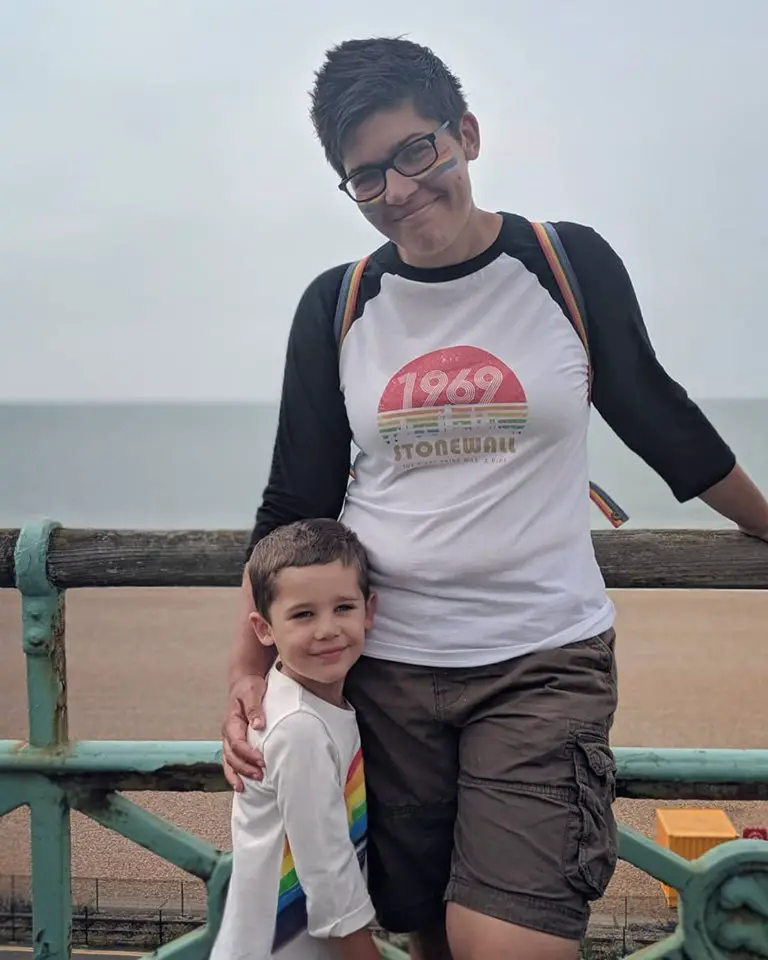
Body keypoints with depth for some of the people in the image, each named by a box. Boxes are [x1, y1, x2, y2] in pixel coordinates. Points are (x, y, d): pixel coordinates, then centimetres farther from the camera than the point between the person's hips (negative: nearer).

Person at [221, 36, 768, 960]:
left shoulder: (570, 266, -2)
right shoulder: (336, 306, 2)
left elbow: (658, 417, 12)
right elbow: (293, 502, 7)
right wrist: (246, 671, 0)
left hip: (544, 659, -2)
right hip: (384, 667, 2)